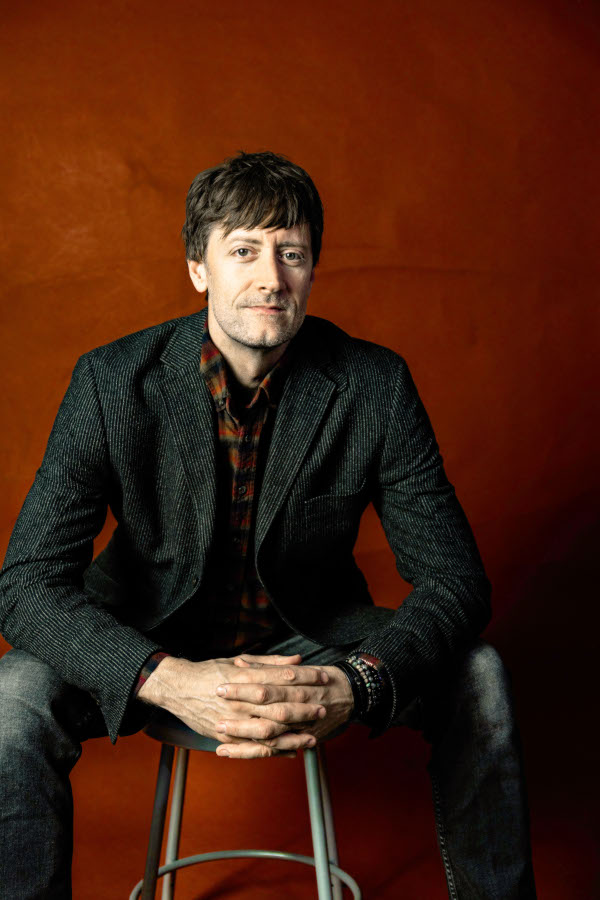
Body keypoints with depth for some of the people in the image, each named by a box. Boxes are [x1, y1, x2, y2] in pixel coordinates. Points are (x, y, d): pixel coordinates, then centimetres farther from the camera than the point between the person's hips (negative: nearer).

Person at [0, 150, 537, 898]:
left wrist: (357, 685, -36)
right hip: (153, 636, -1)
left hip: (313, 634, 2)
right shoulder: (113, 381, -19)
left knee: (476, 676, -19)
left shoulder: (375, 386, -16)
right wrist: (168, 681, -41)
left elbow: (453, 578, -15)